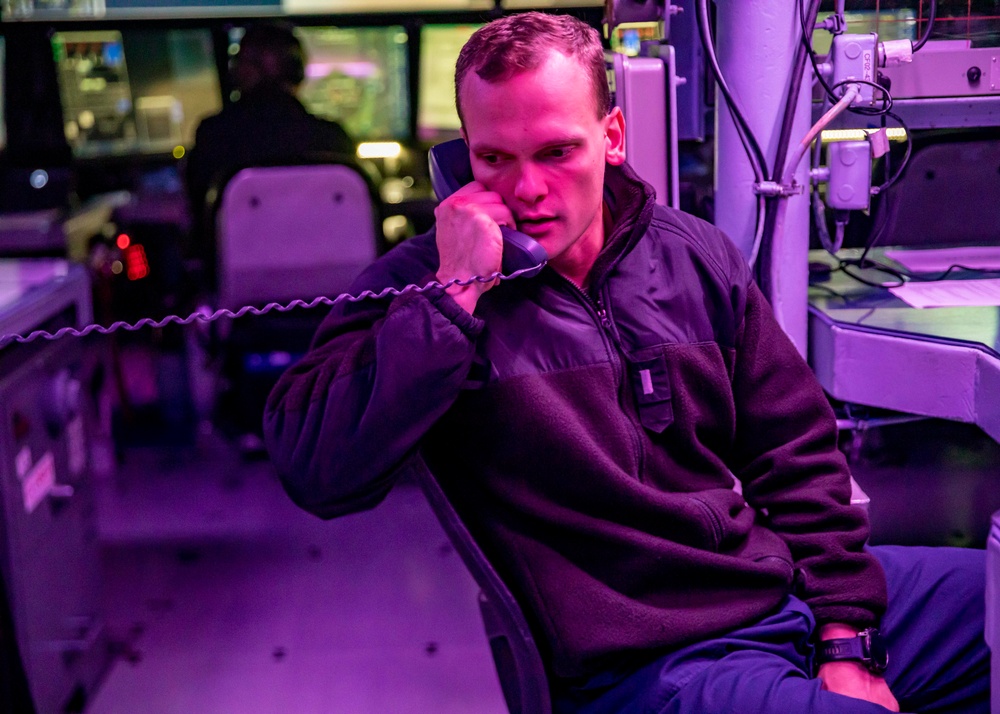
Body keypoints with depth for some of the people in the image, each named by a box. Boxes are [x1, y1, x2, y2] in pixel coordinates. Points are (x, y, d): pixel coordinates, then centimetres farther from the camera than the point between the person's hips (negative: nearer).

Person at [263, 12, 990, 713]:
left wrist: (845, 642, 2)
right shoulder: (418, 287, -7)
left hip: (798, 590, 6)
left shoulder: (695, 256, 5)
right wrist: (457, 292, -24)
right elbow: (319, 475, -23)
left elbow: (798, 453, 9)